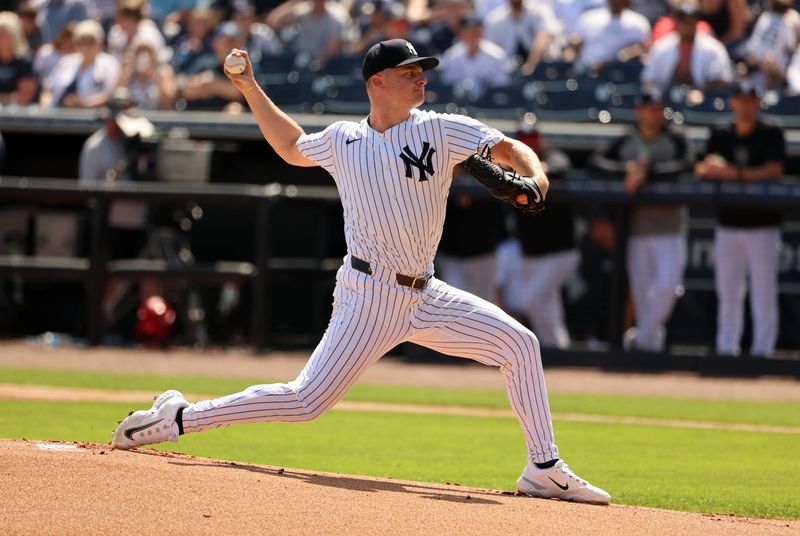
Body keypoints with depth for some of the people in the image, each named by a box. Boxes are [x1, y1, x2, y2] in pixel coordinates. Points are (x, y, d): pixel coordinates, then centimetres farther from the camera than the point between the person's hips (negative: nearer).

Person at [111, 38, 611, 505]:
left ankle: (545, 470, 4)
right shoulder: (342, 139, 5)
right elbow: (292, 147, 25)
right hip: (369, 294, -3)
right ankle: (177, 418, -2)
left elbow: (513, 149, -2)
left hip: (426, 297, 3)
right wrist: (252, 91, 21)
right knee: (307, 401, -12)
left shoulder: (441, 130, 3)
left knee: (519, 344, -5)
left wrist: (536, 178, -23)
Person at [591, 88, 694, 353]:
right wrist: (627, 169, -15)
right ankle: (651, 340, 13)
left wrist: (646, 174, -21)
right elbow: (598, 162, 1)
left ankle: (644, 335, 0)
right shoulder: (625, 142, 10)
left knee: (668, 284, -15)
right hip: (636, 226, 2)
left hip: (669, 226, -2)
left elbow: (684, 165, -15)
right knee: (640, 289, 3)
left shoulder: (675, 140, 2)